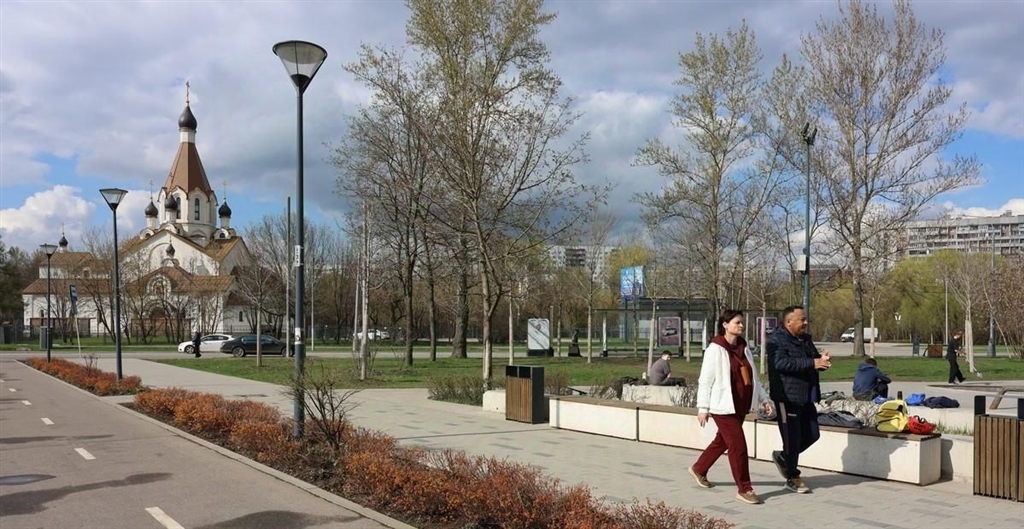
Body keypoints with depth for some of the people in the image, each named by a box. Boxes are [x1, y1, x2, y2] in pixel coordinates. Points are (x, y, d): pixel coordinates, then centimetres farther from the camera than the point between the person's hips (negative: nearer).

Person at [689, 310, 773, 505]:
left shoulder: (743, 349, 10)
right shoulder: (715, 350, -11)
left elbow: (753, 378, 17)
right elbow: (705, 381, -10)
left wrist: (763, 399, 10)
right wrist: (703, 408, -11)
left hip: (741, 406, 8)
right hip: (723, 407, -8)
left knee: (722, 441, 18)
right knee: (738, 445, -7)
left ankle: (699, 469, 39)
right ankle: (744, 489, 4)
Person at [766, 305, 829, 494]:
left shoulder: (806, 339, 15)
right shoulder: (777, 340, -12)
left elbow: (815, 358, 24)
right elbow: (781, 363, -26)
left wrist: (822, 360, -2)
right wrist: (812, 363, -31)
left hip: (806, 397, 8)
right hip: (787, 397, -8)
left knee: (811, 435, 12)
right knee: (792, 438, 0)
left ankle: (783, 457, 33)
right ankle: (793, 478, 15)